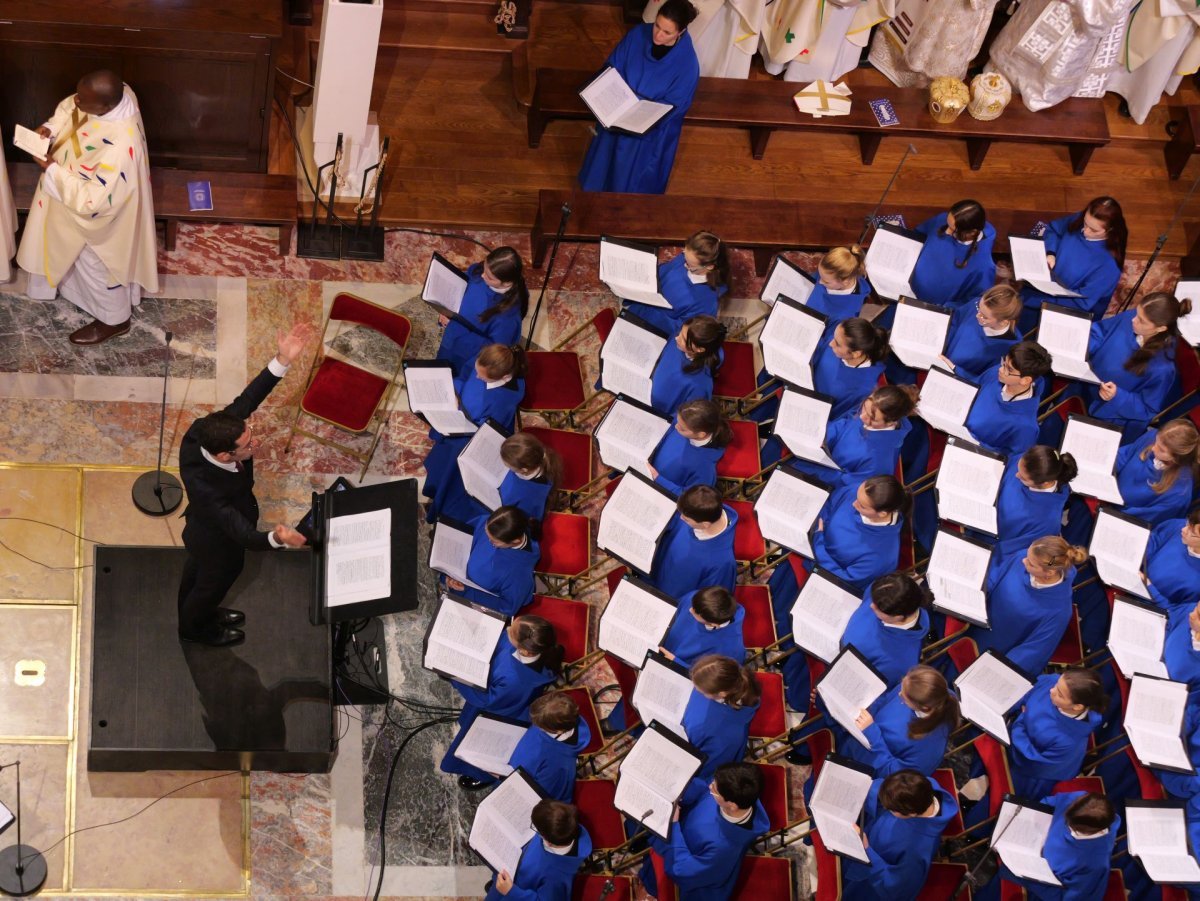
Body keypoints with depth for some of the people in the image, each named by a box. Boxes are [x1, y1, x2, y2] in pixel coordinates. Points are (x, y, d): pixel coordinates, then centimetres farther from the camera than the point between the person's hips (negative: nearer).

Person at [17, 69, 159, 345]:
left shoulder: (118, 149, -46)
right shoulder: (117, 93, -24)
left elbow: (92, 201, -37)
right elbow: (69, 107, -1)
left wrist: (53, 171, -29)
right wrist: (52, 127, -19)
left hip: (98, 221, -8)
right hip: (96, 191, 8)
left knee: (96, 266, 20)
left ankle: (114, 320, 47)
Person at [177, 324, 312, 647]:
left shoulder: (203, 432, -33)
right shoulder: (207, 490, -50)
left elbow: (246, 400, -27)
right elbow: (243, 535, -53)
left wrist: (282, 360, -38)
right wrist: (276, 538, -75)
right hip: (217, 543, -6)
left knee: (198, 568, 35)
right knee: (215, 580, 27)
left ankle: (197, 610, 67)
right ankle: (194, 626, 59)